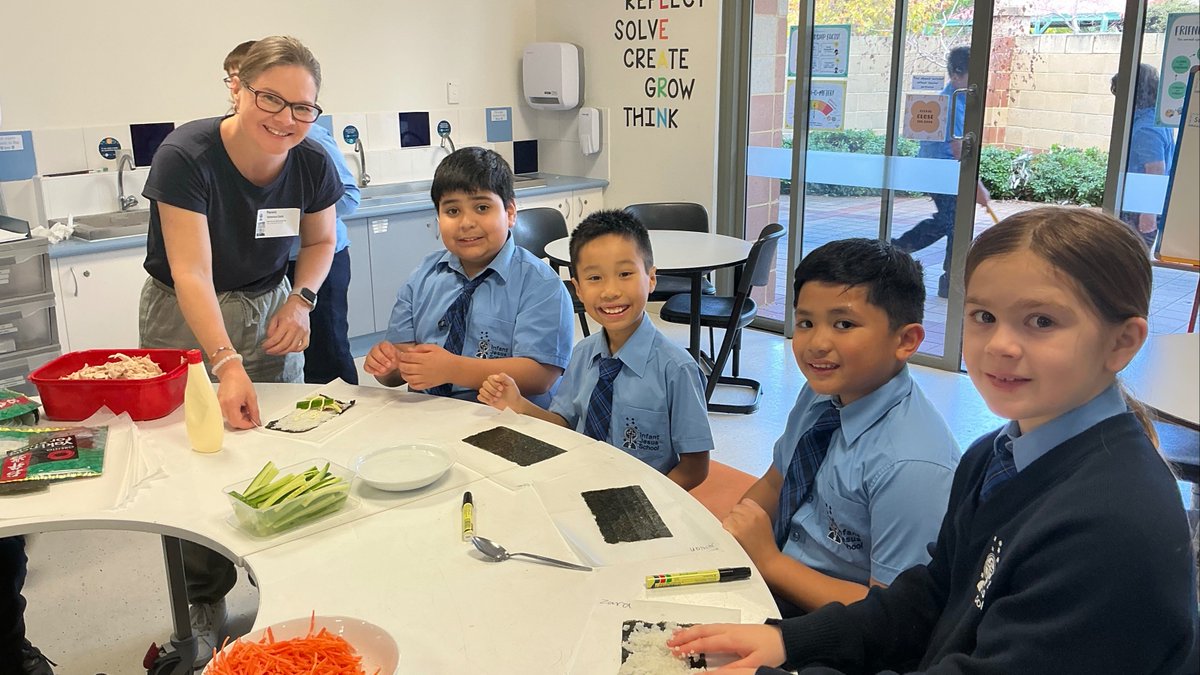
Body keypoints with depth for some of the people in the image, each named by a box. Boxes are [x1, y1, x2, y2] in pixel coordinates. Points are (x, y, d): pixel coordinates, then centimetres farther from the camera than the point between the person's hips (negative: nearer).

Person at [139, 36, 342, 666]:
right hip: (184, 319, -3)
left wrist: (301, 298, -11)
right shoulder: (186, 156, -25)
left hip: (268, 311, 3)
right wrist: (226, 363, -43)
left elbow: (320, 240, 7)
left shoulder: (313, 164, -12)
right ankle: (202, 610, 19)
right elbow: (192, 272, -31)